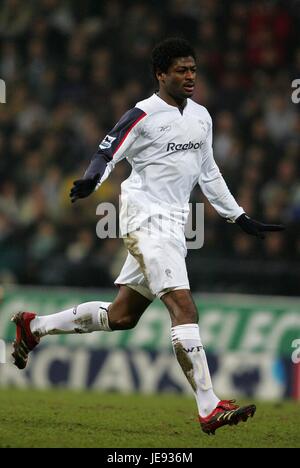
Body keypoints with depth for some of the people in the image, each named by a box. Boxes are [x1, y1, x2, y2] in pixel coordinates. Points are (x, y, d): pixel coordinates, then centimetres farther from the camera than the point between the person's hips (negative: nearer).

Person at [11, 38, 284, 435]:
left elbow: (208, 172, 25)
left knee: (121, 316, 12)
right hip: (147, 219, -8)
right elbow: (107, 153, -11)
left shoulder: (201, 117, 16)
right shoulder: (143, 115, -8)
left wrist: (240, 218, 26)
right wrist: (91, 181, -33)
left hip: (172, 224, 8)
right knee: (183, 305, -20)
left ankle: (35, 326, 30)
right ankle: (209, 409, -24)